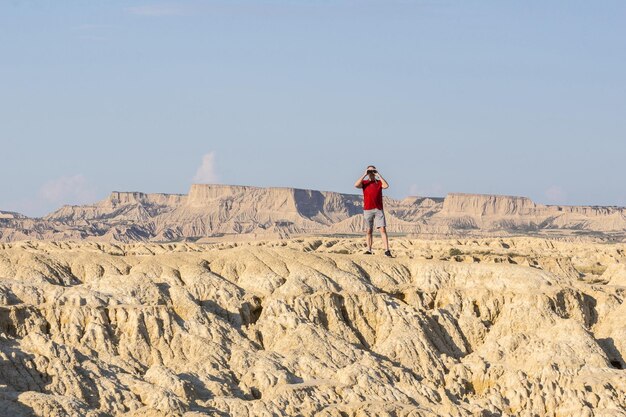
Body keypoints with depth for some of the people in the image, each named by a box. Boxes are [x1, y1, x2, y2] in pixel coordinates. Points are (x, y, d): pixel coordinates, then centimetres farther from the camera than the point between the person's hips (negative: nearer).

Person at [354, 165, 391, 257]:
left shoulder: (379, 182, 8)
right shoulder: (364, 183, 7)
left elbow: (386, 186, -13)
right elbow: (356, 185, -14)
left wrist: (379, 175, -9)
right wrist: (364, 175, -11)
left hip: (378, 210, 0)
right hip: (367, 210, 0)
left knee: (383, 229, -9)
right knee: (369, 231, 6)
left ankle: (387, 250, -13)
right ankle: (369, 250, 11)